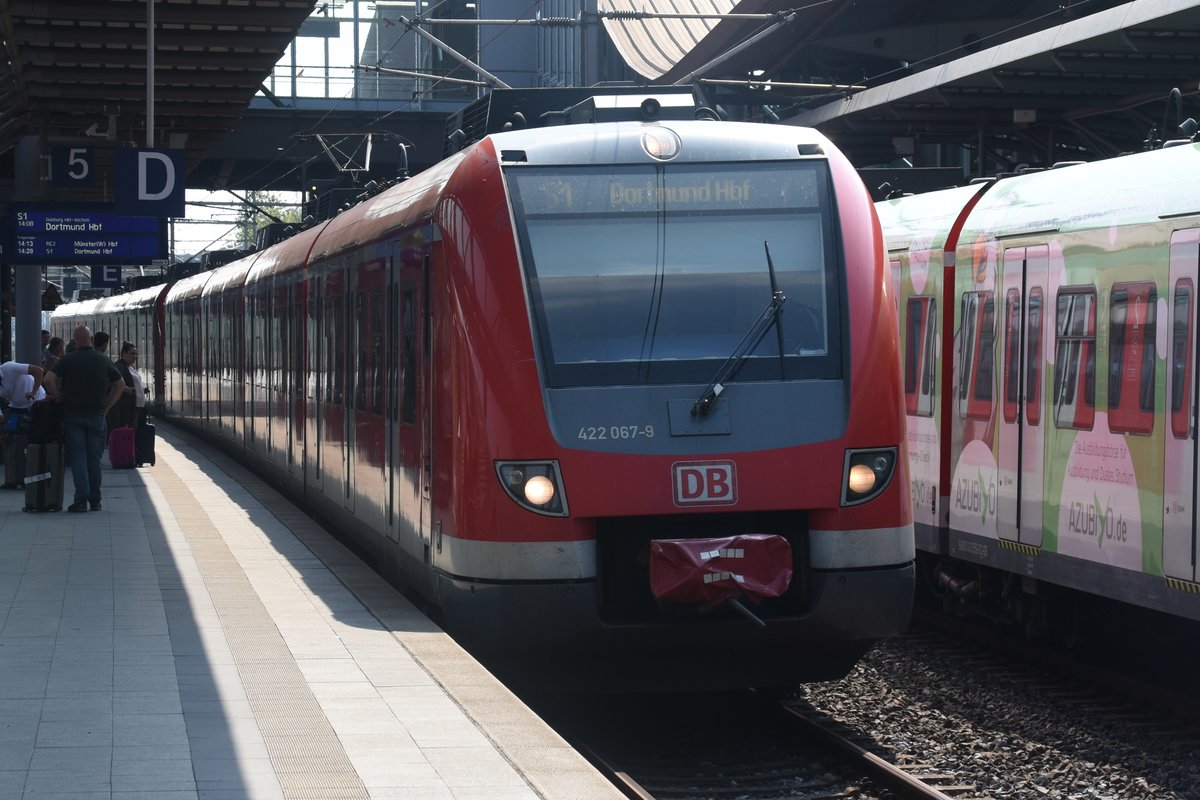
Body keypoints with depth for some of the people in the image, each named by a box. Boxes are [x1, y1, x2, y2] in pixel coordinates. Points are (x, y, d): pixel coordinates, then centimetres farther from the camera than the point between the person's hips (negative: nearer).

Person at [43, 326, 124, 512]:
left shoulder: (68, 360, -3)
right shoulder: (103, 360, 5)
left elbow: (49, 379, -16)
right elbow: (120, 385, 10)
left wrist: (58, 399, -3)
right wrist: (106, 406, 11)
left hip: (73, 414, -2)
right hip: (97, 415, 2)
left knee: (78, 457, -1)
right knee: (94, 458, 8)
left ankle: (81, 500, -11)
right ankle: (95, 501, 10)